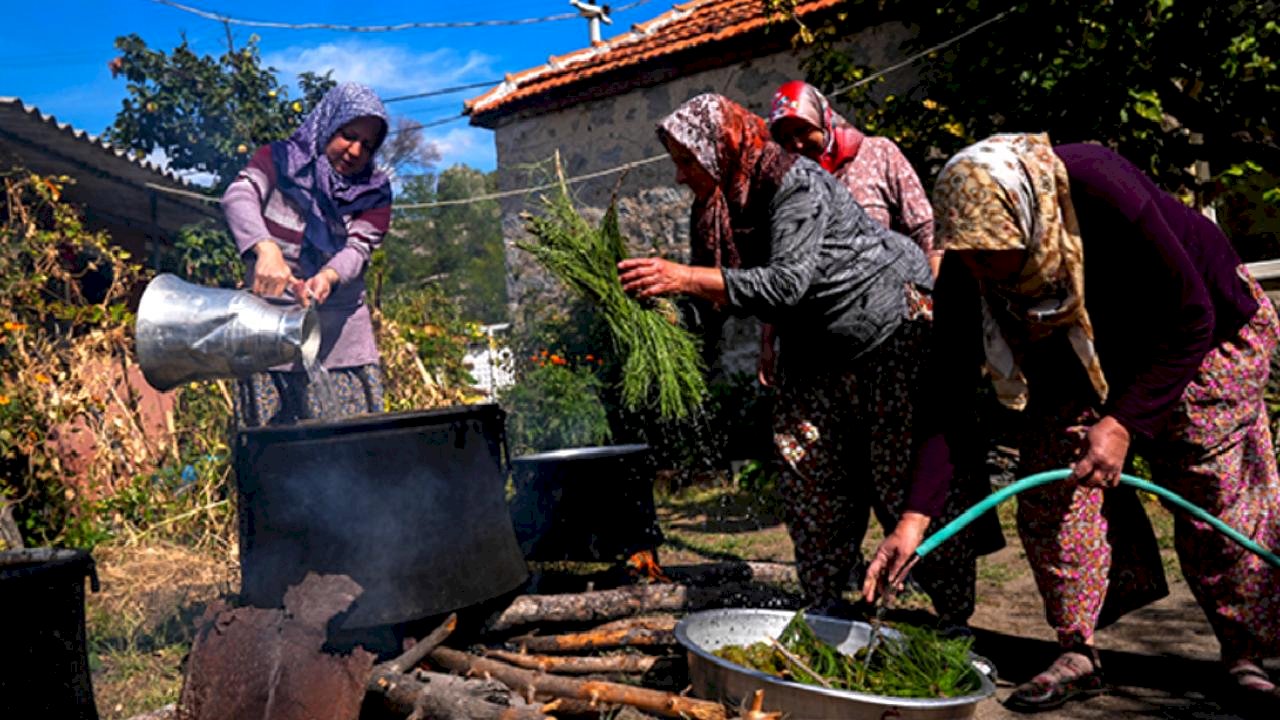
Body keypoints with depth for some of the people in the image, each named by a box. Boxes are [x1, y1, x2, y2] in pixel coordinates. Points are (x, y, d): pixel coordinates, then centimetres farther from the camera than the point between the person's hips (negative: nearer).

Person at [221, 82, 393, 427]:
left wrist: (328, 277, -27)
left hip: (342, 337, 2)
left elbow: (360, 247, -4)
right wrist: (266, 249, -33)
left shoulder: (373, 191, 11)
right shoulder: (280, 160, 6)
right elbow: (239, 195, -12)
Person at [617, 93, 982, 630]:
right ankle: (825, 606, 13)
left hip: (893, 327, -8)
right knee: (806, 470, 2)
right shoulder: (717, 206, 0)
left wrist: (684, 277, -40)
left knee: (910, 477, -7)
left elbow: (787, 283, -37)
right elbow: (716, 302, 1)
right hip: (819, 346, 8)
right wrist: (661, 293, -17)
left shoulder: (795, 183, -25)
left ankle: (956, 618, 6)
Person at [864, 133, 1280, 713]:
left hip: (1197, 343, -3)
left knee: (1217, 496, -2)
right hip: (1076, 360, 3)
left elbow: (1189, 322, -27)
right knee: (1052, 490, -8)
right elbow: (948, 394, -25)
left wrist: (1124, 424, -35)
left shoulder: (1103, 192, -39)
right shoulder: (965, 267, -27)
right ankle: (1077, 654, 4)